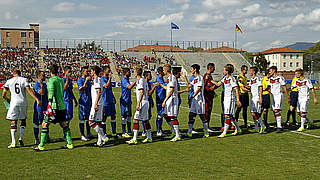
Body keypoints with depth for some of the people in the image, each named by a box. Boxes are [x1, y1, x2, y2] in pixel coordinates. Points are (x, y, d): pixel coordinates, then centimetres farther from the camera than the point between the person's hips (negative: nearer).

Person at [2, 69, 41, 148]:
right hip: (23, 102, 0)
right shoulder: (24, 80, 5)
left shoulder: (9, 81, 8)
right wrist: (37, 99, -12)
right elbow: (29, 90, -9)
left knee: (13, 122, 3)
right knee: (23, 120, 19)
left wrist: (7, 99, 28)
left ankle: (13, 142, -1)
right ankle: (21, 138, 9)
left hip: (14, 103, 0)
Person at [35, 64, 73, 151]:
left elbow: (51, 93, -17)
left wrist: (50, 107, -19)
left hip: (54, 106, -7)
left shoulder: (51, 80, -9)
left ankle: (41, 146, 2)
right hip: (62, 106, 7)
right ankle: (70, 144, 18)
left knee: (45, 124, 1)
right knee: (64, 124, 17)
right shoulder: (61, 80, 12)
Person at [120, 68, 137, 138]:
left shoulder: (127, 80, 16)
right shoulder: (123, 80, -14)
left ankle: (129, 131, 21)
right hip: (124, 101, -10)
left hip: (128, 101, 10)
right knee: (124, 116, -5)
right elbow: (129, 87, -29)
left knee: (129, 116, 13)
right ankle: (124, 133, -1)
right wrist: (135, 81, -27)